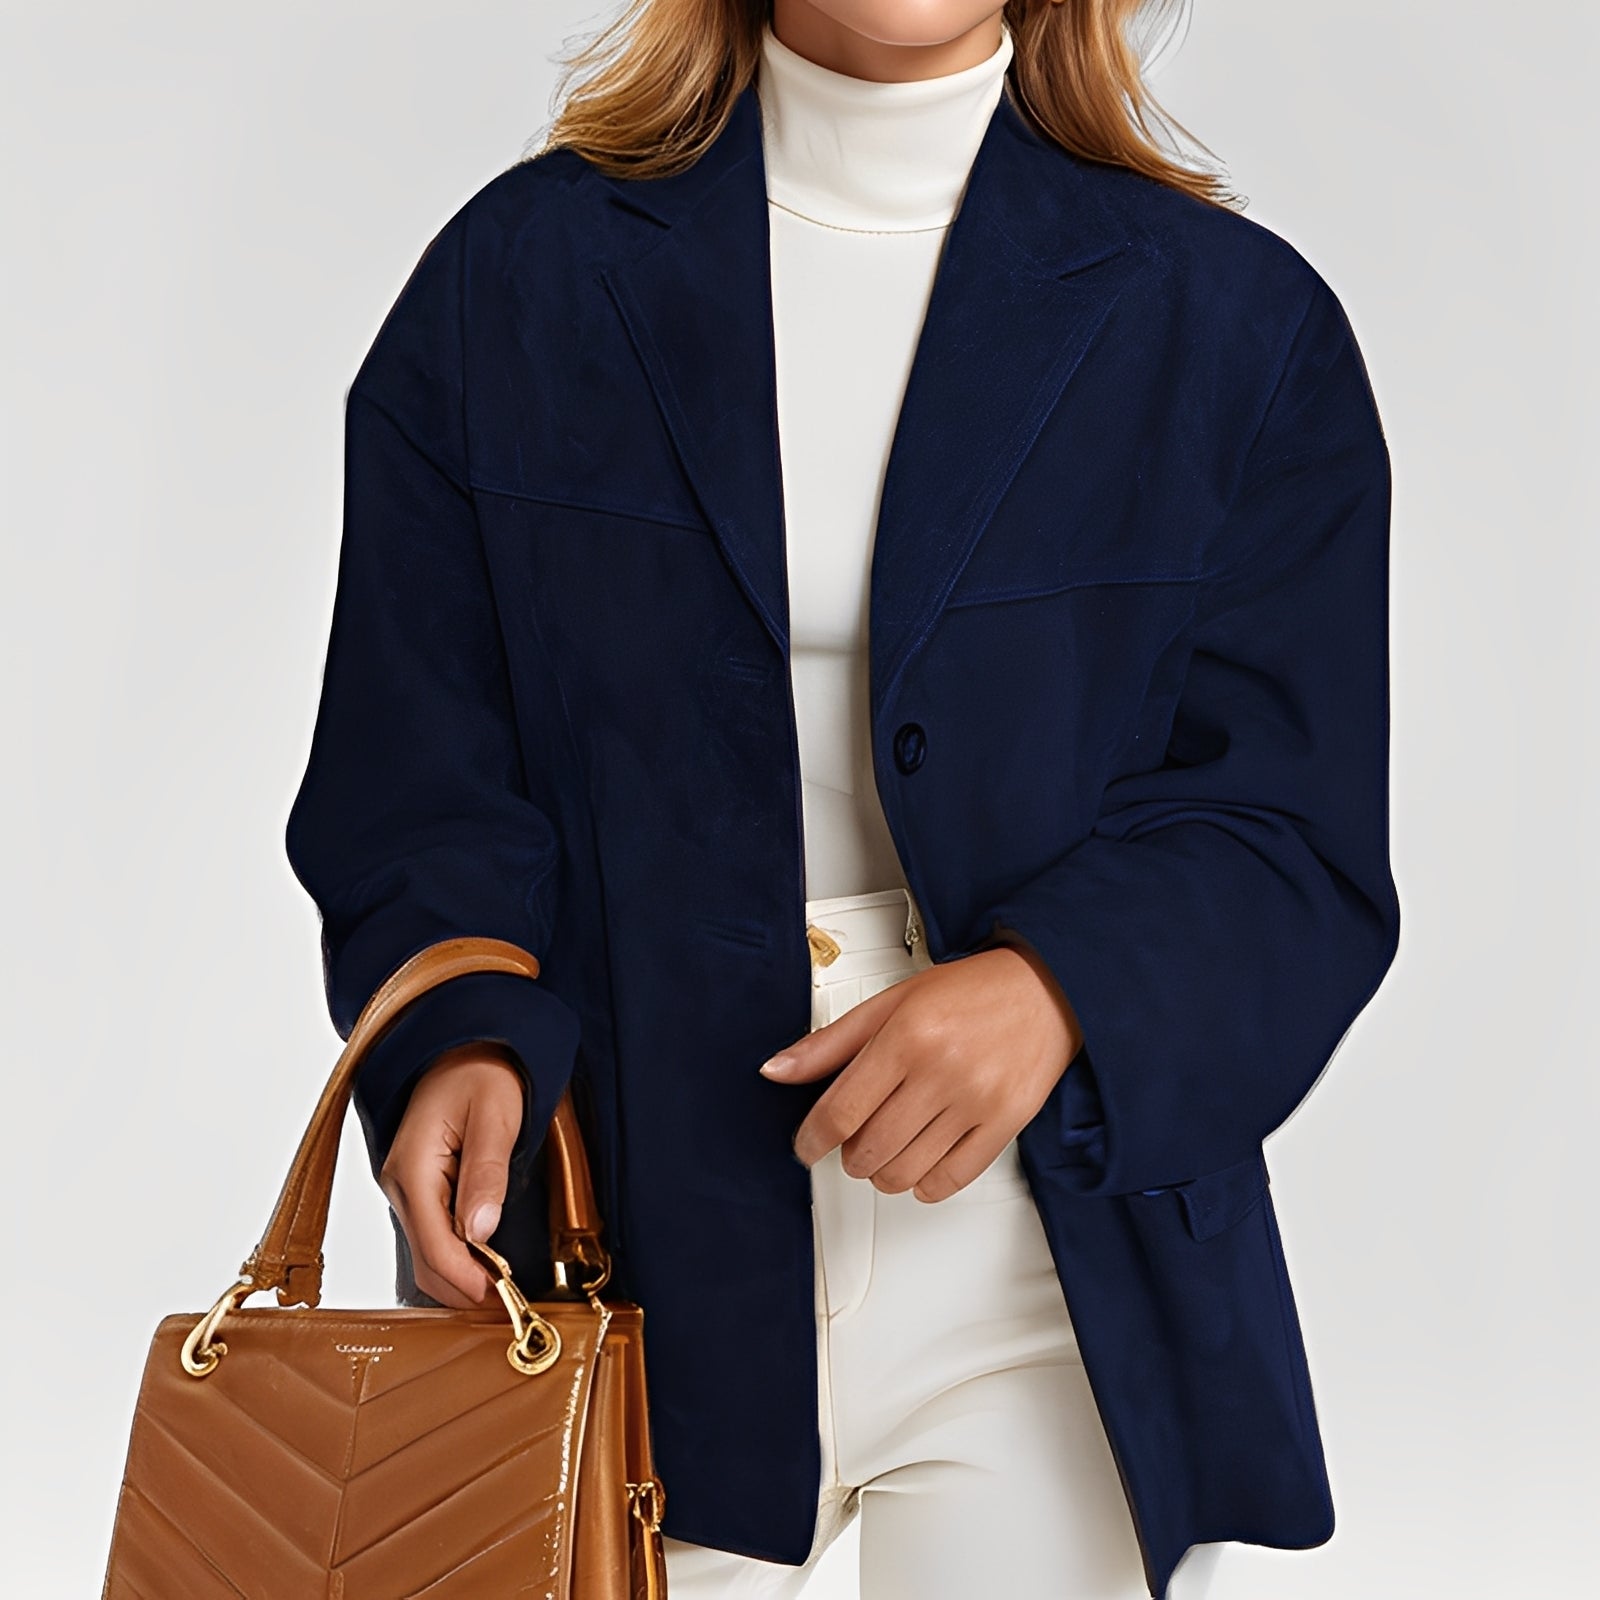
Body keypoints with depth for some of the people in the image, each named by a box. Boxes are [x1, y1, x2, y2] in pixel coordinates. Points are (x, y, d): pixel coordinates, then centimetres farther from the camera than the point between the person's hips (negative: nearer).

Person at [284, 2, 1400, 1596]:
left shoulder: (1236, 324, 1)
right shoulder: (514, 278, 3)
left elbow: (1296, 833, -3)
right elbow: (414, 764, 1)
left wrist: (1061, 990, -22)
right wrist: (459, 1030, -18)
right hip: (624, 1250, 0)